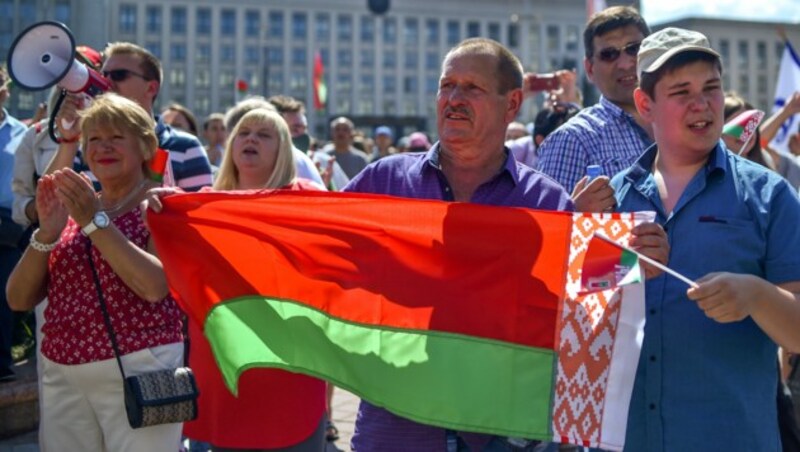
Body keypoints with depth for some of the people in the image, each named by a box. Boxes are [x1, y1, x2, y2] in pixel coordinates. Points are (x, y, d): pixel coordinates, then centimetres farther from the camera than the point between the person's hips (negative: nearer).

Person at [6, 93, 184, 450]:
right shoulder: (75, 208, 12)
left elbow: (155, 285, -20)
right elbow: (18, 299, 5)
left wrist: (95, 221, -20)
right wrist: (47, 232, -10)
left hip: (137, 371, -5)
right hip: (61, 375, 5)